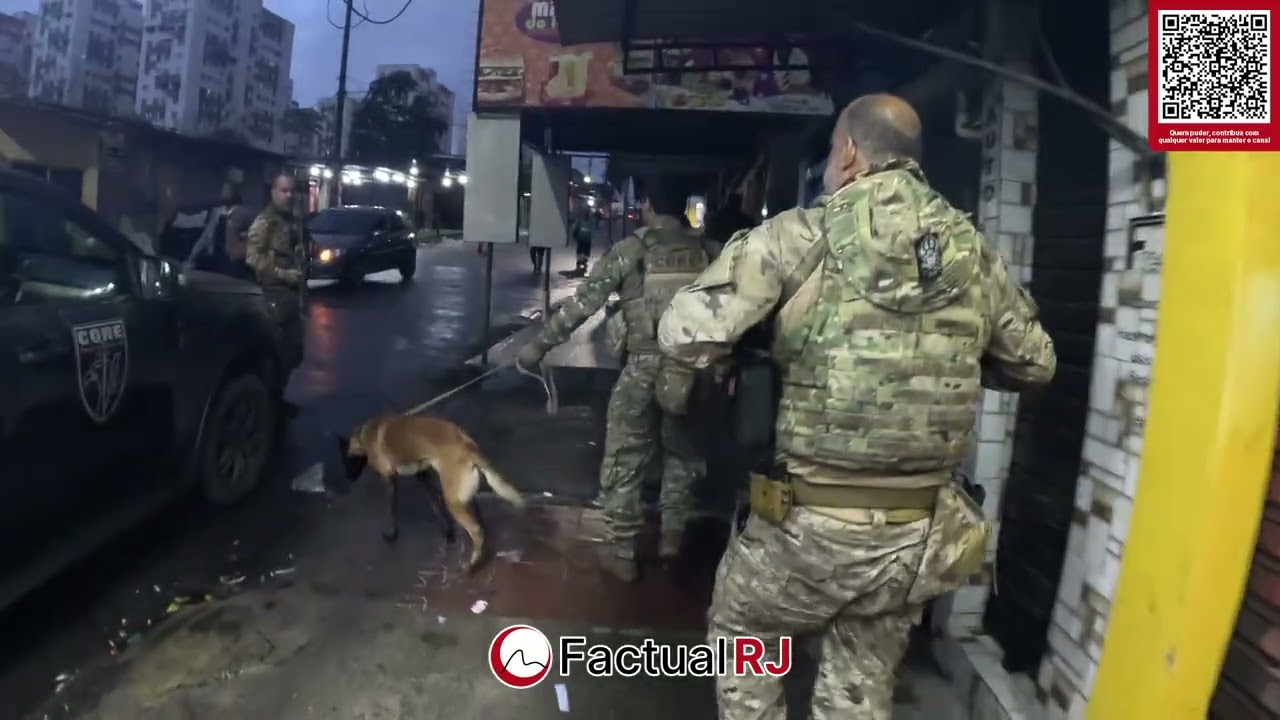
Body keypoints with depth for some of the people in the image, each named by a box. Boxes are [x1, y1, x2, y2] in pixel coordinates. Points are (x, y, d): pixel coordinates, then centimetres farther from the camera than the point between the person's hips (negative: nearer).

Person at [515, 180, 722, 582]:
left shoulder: (629, 250, -2)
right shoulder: (706, 253, 6)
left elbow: (583, 303, -5)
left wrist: (539, 345, 2)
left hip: (643, 368, -3)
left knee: (624, 461, 10)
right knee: (682, 452, 24)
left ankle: (621, 553, 18)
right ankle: (673, 531, 24)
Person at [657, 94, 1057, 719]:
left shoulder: (802, 235, -12)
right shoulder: (977, 254, 3)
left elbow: (684, 336, -17)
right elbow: (1035, 364, 17)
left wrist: (749, 348, 4)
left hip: (813, 523, -4)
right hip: (918, 534, 5)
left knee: (738, 636, 24)